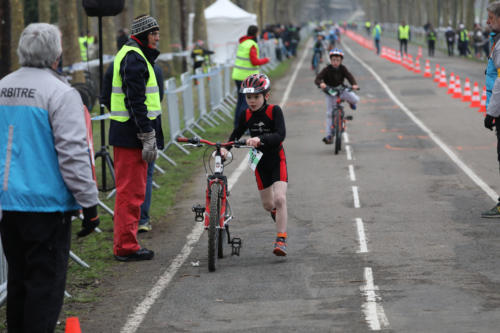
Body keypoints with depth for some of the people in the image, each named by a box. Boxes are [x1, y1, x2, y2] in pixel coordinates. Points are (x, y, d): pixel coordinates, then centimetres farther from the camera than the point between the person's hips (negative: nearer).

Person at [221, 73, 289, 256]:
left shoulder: (274, 111, -17)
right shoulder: (246, 115, -5)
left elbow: (280, 135, -28)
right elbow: (237, 133, 6)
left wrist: (260, 139, -43)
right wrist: (226, 147, -13)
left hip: (277, 160, -4)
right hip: (260, 162, 4)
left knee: (279, 199, -20)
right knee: (267, 204, 13)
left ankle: (281, 240, -18)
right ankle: (279, 215, 48)